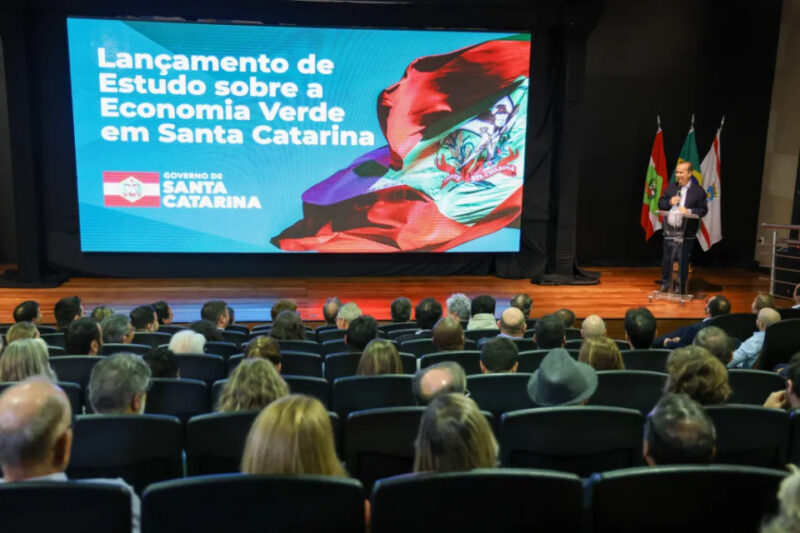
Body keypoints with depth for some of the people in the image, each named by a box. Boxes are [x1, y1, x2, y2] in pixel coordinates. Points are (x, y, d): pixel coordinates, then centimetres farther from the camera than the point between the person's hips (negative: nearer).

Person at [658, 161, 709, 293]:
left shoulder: (698, 191, -3)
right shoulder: (670, 187, 7)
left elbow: (703, 210, -5)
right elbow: (660, 204, 9)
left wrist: (689, 211, -21)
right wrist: (669, 202, -12)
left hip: (687, 232, -3)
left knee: (683, 260, 4)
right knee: (667, 257, 10)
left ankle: (681, 287, 16)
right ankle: (665, 283, 24)